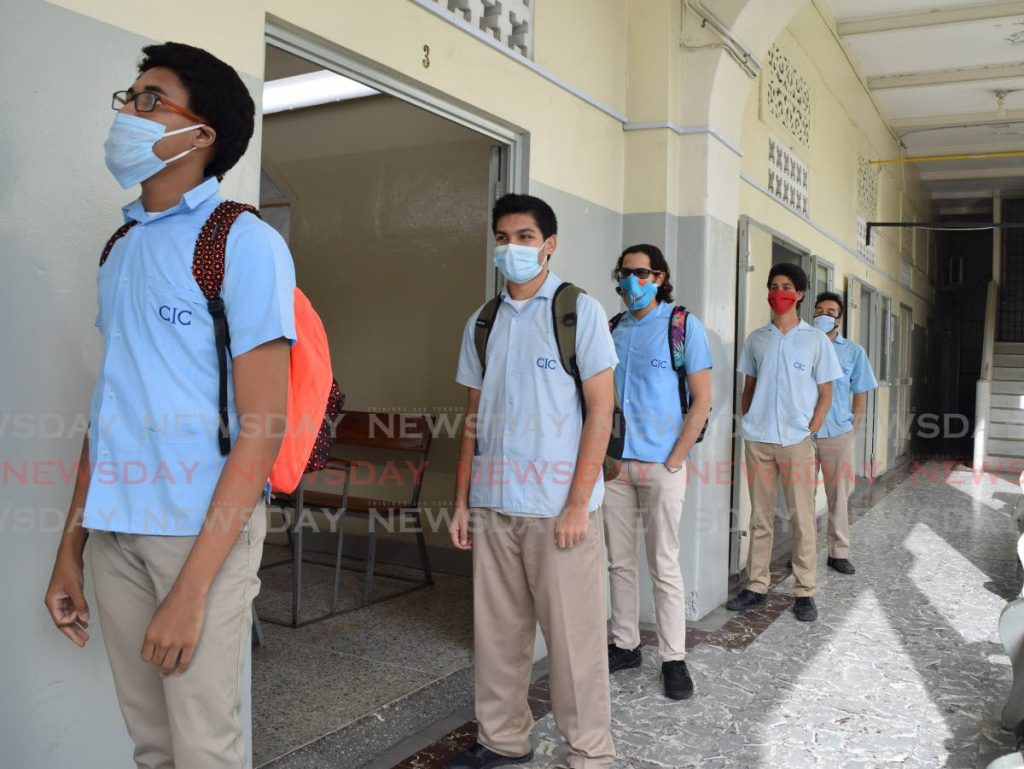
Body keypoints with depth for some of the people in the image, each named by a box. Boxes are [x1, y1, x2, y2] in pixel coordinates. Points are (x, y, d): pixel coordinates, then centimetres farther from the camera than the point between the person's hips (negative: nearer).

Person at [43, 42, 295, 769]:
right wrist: (69, 548, 14)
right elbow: (106, 406, 16)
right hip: (114, 527, 6)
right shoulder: (121, 247, 12)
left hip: (202, 527, -6)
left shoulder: (245, 243, -10)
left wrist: (192, 586, -17)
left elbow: (261, 430, -14)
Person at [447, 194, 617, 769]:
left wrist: (578, 504, -12)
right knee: (497, 630, 12)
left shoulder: (579, 311, -3)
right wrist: (462, 501, 10)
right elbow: (474, 417, 14)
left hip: (559, 507, -4)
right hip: (492, 506, 5)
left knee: (573, 636, 3)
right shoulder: (482, 322, 11)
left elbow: (601, 410, -7)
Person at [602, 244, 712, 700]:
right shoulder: (612, 329, 10)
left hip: (660, 465, -4)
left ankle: (673, 657, 14)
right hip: (614, 463, 5)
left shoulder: (684, 325, -3)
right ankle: (625, 645, 25)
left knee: (664, 565, 2)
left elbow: (701, 400, -5)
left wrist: (673, 462, -10)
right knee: (619, 561, 12)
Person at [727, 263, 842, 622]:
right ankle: (756, 586, 17)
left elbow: (825, 394, 2)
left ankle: (805, 592, 11)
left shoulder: (816, 340, 1)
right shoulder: (756, 339, 9)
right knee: (760, 517, 9)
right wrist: (748, 425, 5)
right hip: (757, 440, 3)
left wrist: (809, 434, -7)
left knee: (802, 519, 1)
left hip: (797, 441, -2)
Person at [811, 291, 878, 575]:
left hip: (838, 434, 0)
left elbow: (860, 395, 9)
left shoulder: (853, 351, 6)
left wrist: (852, 430, 2)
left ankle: (839, 552, 17)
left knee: (838, 496, 6)